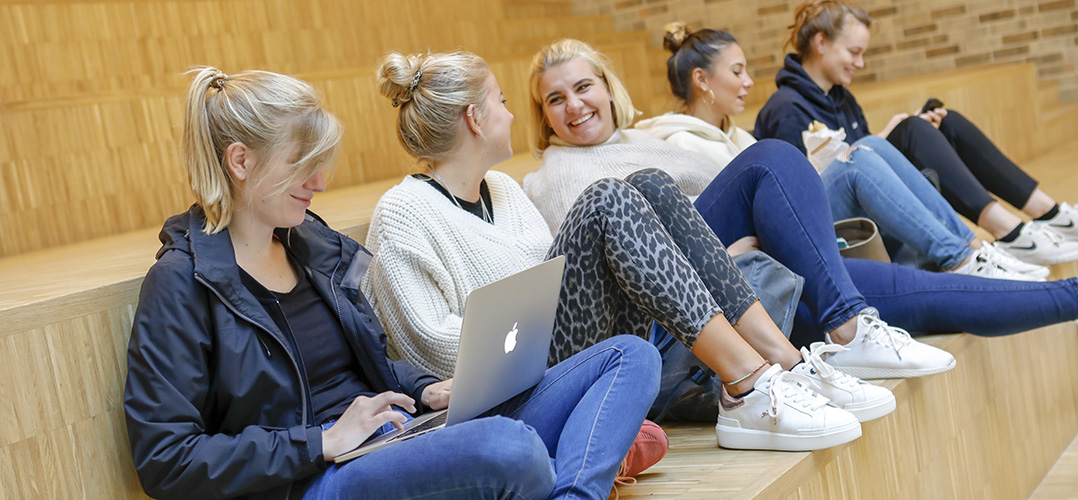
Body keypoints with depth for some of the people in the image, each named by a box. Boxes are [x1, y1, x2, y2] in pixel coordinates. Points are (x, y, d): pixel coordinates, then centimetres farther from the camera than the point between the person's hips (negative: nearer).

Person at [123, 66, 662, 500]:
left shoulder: (315, 244, 13)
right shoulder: (183, 283, -7)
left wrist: (427, 391, 3)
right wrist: (324, 442, -15)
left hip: (403, 434, 8)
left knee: (630, 355, -6)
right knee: (511, 446, -40)